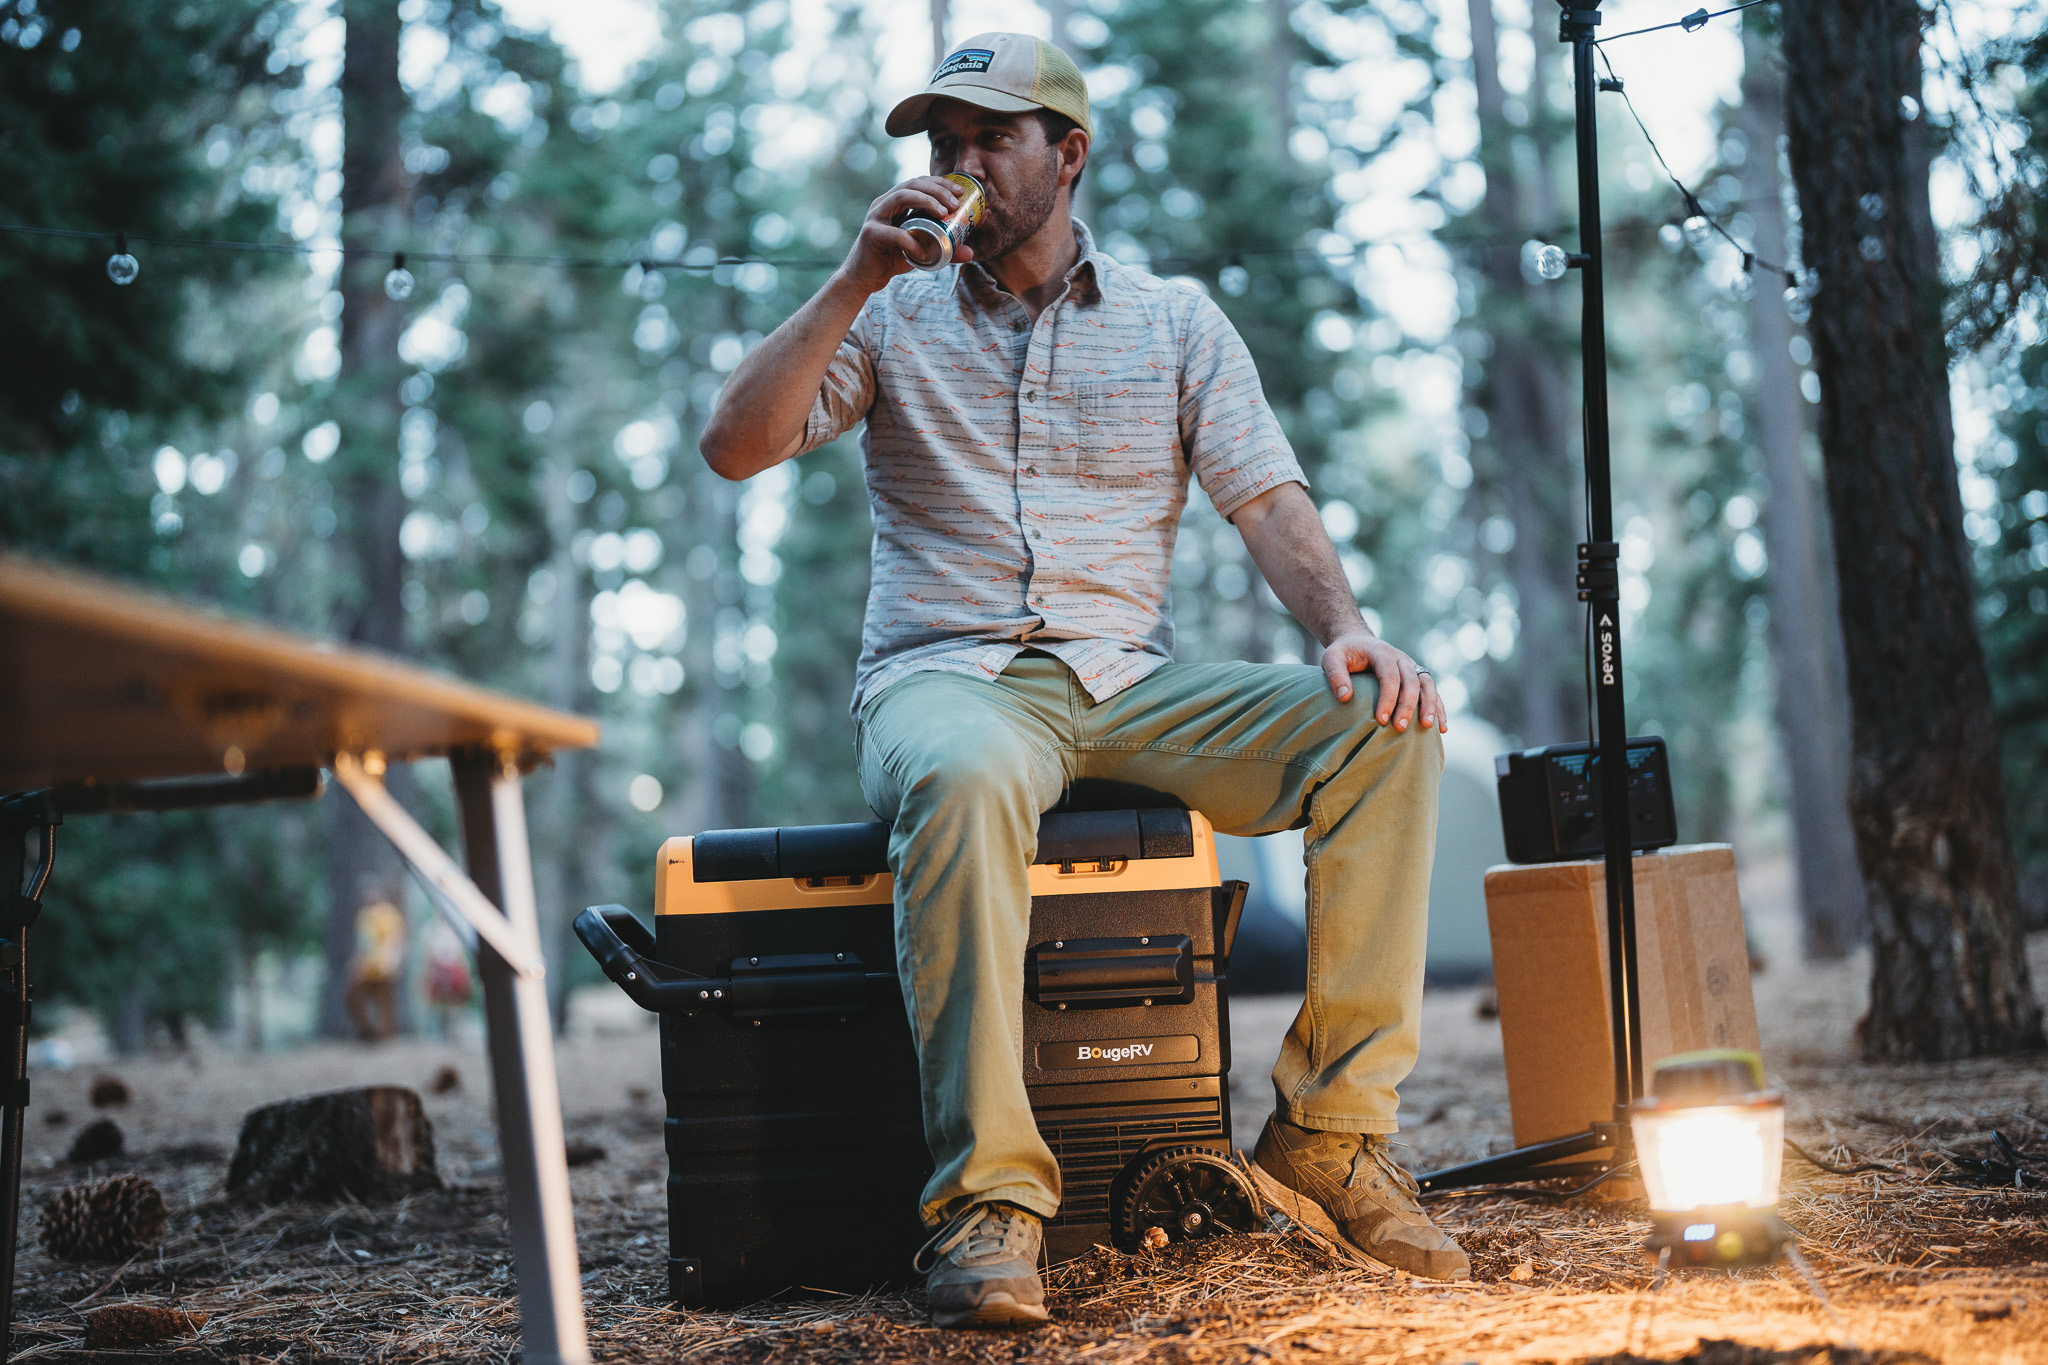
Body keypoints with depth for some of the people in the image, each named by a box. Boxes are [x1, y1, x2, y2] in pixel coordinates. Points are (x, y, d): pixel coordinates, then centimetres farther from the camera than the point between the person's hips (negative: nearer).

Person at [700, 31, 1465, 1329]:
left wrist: (1348, 628, -15)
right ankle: (989, 1195, -36)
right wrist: (857, 282, -6)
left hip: (1134, 682, 2)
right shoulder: (894, 321, 13)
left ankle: (1333, 1123, -16)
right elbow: (735, 446, 1)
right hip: (946, 678, -2)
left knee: (1385, 729, -23)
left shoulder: (1175, 321, 16)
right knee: (969, 778, -40)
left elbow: (1268, 498, 5)